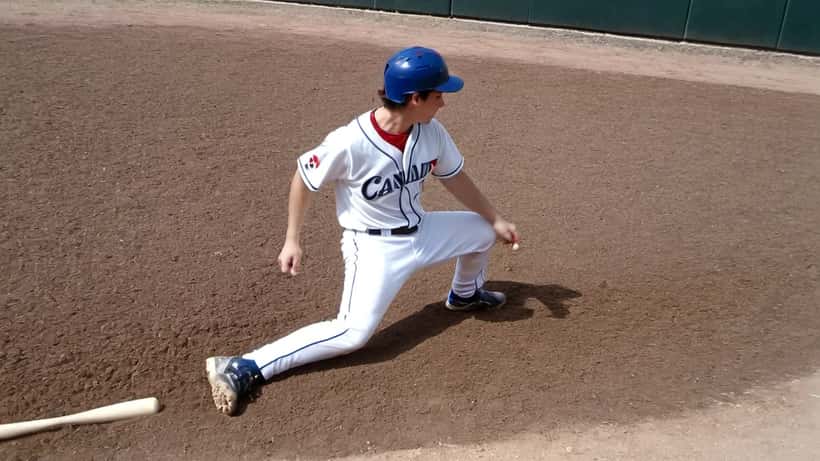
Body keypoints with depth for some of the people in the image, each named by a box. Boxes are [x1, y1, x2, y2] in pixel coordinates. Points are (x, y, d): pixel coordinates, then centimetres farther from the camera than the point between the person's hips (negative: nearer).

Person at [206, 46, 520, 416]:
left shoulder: (432, 132, -10)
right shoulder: (350, 143, -28)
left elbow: (455, 178, 7)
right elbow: (303, 178, -13)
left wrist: (495, 219, 10)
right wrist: (292, 241, -11)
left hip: (421, 232, 7)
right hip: (374, 247, -7)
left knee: (482, 230, 17)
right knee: (353, 333, -21)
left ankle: (465, 294, 46)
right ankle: (245, 368, -15)